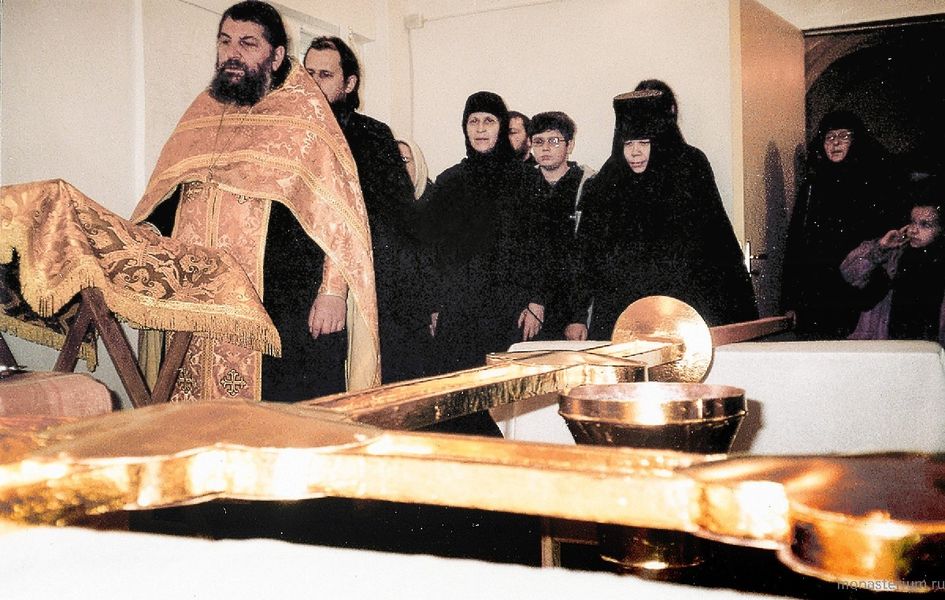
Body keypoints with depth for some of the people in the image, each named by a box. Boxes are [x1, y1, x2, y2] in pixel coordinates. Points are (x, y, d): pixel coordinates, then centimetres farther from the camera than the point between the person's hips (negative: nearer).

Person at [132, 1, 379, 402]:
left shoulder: (305, 115, 1)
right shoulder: (201, 115, 17)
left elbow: (338, 213, -6)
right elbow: (162, 202, 22)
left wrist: (333, 290, -14)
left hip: (284, 307, -5)